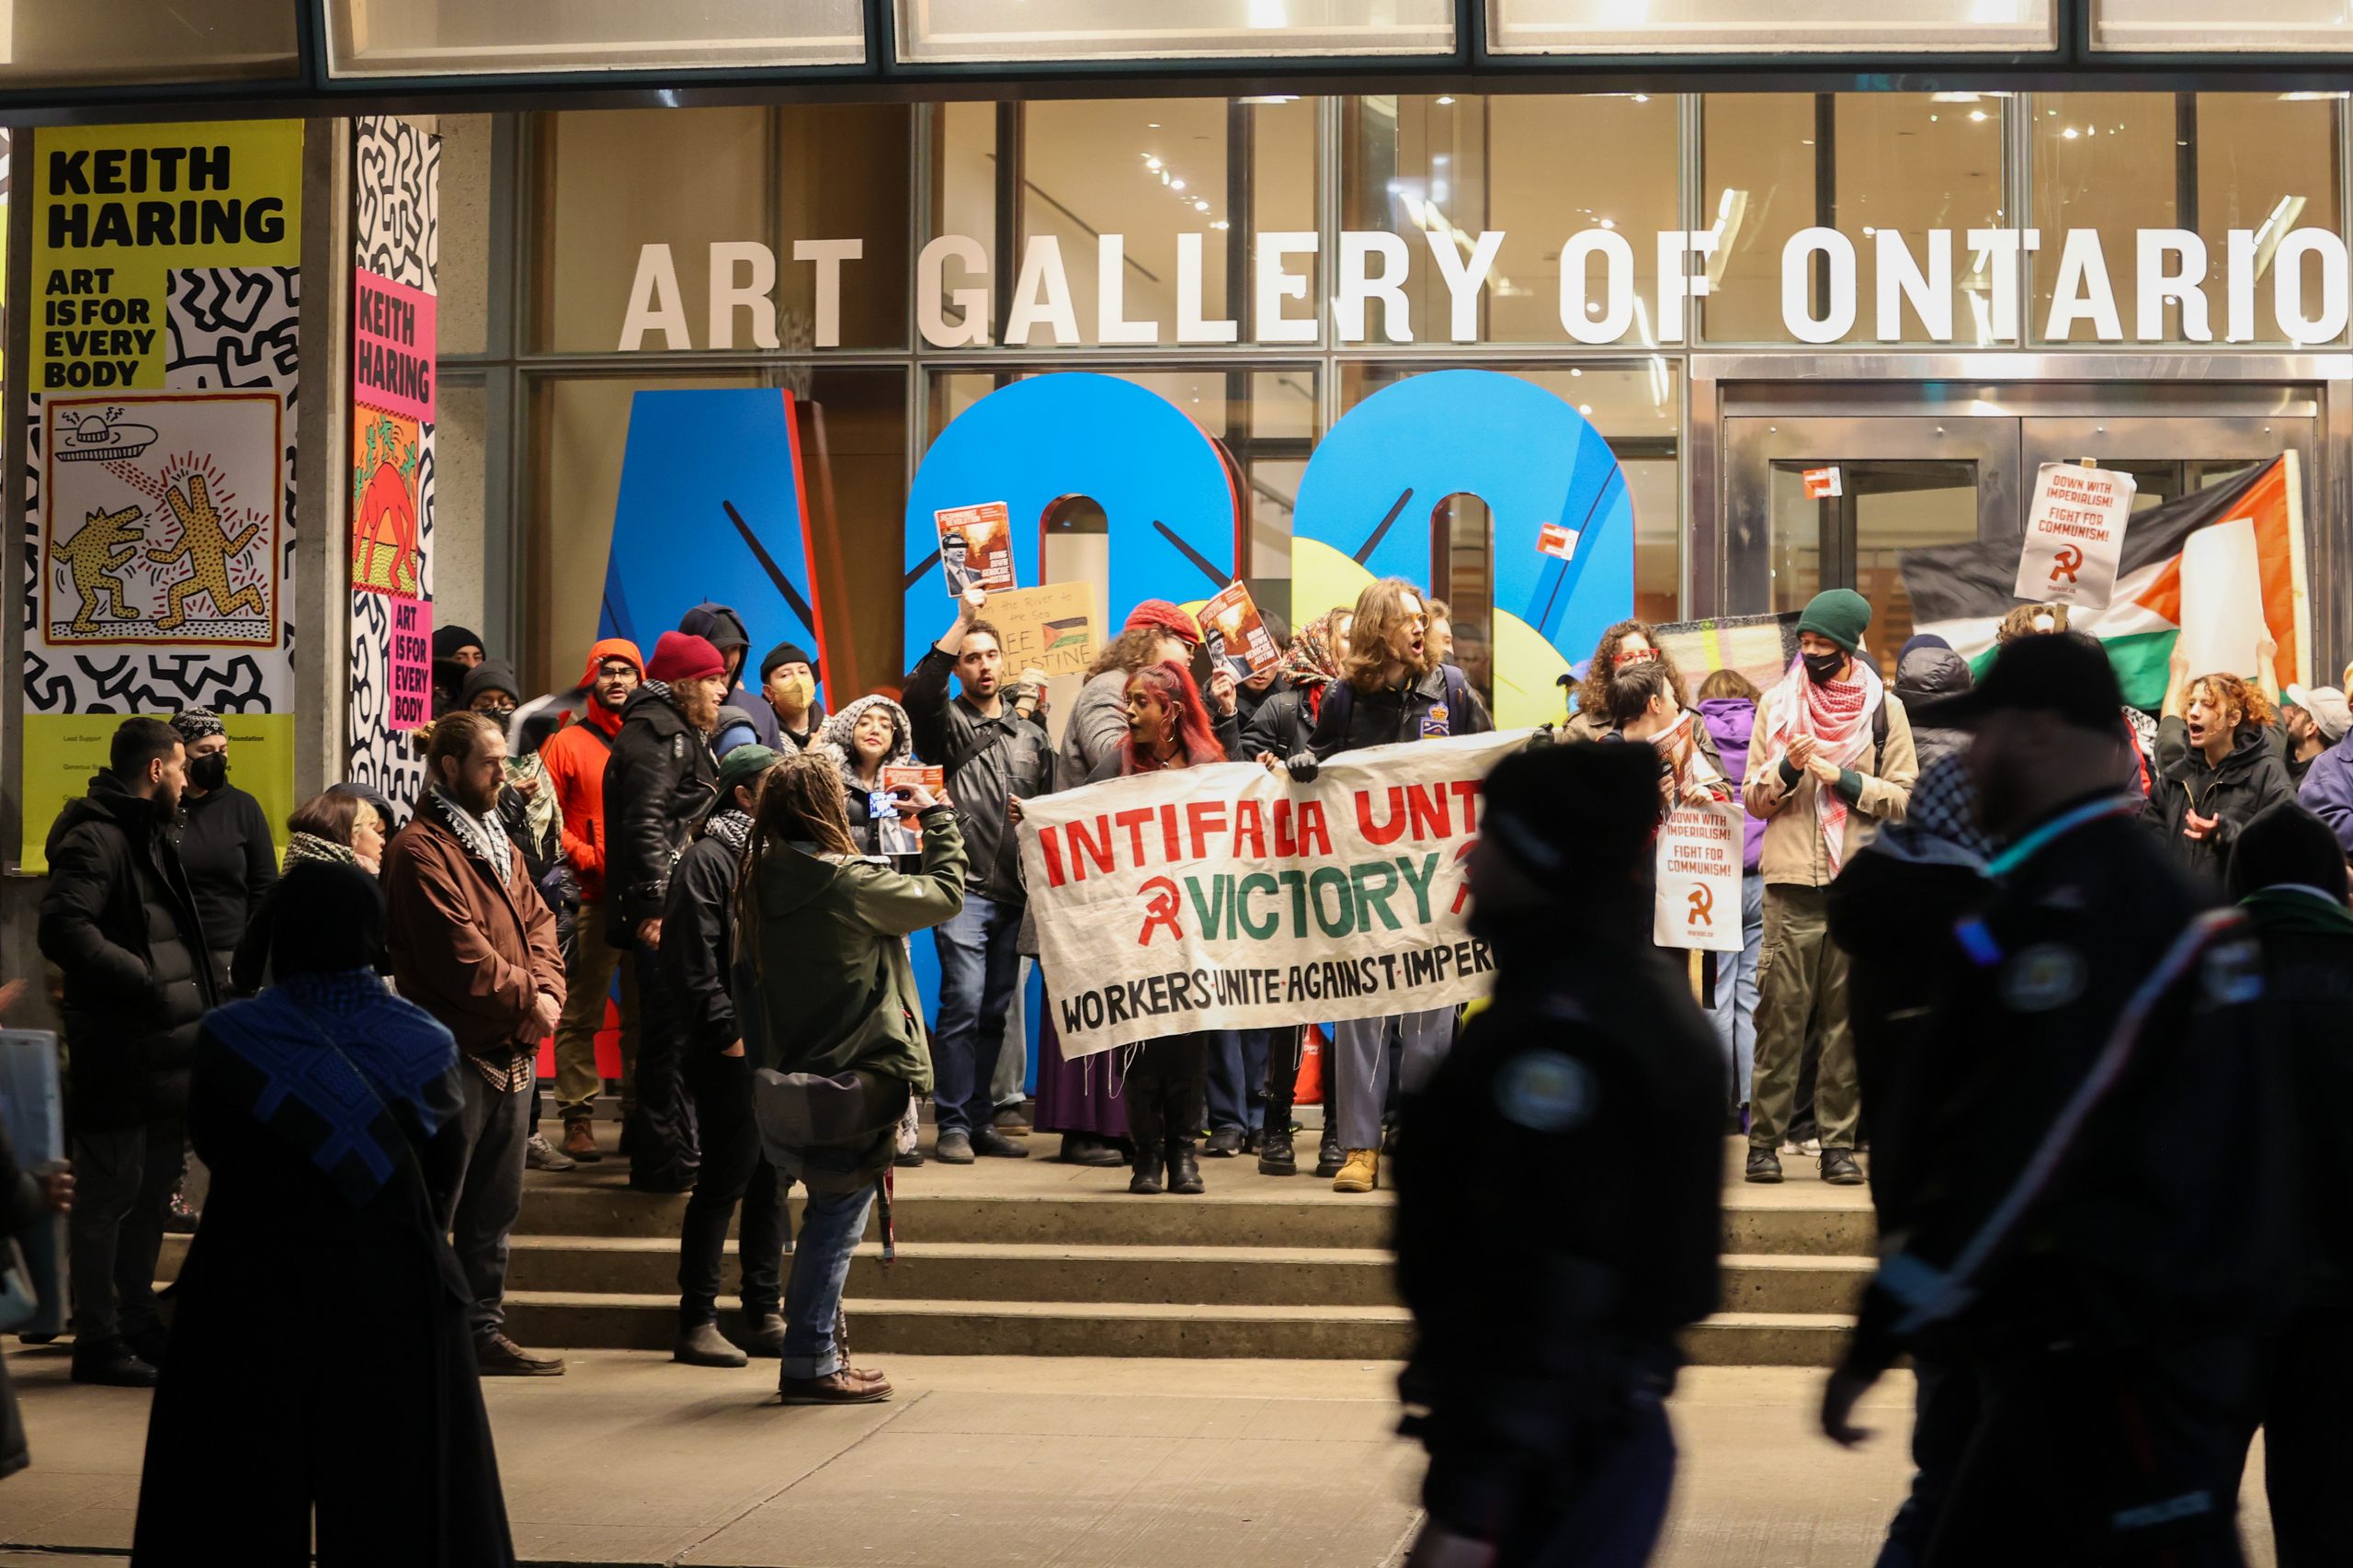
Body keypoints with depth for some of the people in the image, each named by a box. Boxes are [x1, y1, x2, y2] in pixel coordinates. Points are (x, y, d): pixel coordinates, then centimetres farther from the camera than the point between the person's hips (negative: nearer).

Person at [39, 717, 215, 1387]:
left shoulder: (153, 836, 19)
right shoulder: (96, 840, -13)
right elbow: (63, 928, -27)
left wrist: (198, 1002, 15)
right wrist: (142, 979, -24)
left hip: (161, 1051, 10)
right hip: (118, 1052, -10)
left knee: (151, 1193, 16)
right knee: (109, 1194, -3)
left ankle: (138, 1324, 26)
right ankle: (97, 1340, 3)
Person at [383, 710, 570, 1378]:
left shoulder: (498, 844, 17)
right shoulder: (421, 850, -13)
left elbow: (536, 923, 11)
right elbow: (461, 956, -20)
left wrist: (547, 991, -7)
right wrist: (526, 998, -11)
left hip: (511, 1052, 9)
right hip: (454, 1054, -9)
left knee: (494, 1208, 15)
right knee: (433, 1206, -4)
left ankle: (483, 1330, 23)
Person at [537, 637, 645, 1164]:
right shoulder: (568, 744, 3)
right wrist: (590, 860, -11)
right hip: (592, 898, -4)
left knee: (645, 1011, 8)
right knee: (581, 1014, -5)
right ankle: (578, 1119, -2)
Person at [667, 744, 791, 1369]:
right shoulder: (708, 859, -8)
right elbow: (691, 961, -15)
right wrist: (728, 1033, -16)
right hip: (730, 1051, -8)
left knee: (772, 1179, 10)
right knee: (726, 1181, -5)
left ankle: (764, 1316, 17)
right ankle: (697, 1323, 2)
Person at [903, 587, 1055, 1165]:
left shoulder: (1031, 734, 18)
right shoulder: (948, 722, 4)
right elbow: (917, 693, -18)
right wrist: (961, 623, -19)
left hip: (1015, 892, 5)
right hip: (963, 886, -5)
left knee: (995, 1009, 8)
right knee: (964, 1001, -13)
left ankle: (980, 1121, 14)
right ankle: (953, 1125, -8)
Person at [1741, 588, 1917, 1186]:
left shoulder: (1885, 709, 8)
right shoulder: (1777, 704, 11)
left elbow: (1905, 798, 3)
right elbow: (1753, 798, 9)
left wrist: (1840, 776, -8)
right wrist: (1788, 769, -10)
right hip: (1791, 887, 0)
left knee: (1847, 1022, 0)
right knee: (1781, 1017, -4)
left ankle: (1839, 1143, 5)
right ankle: (1764, 1139, 1)